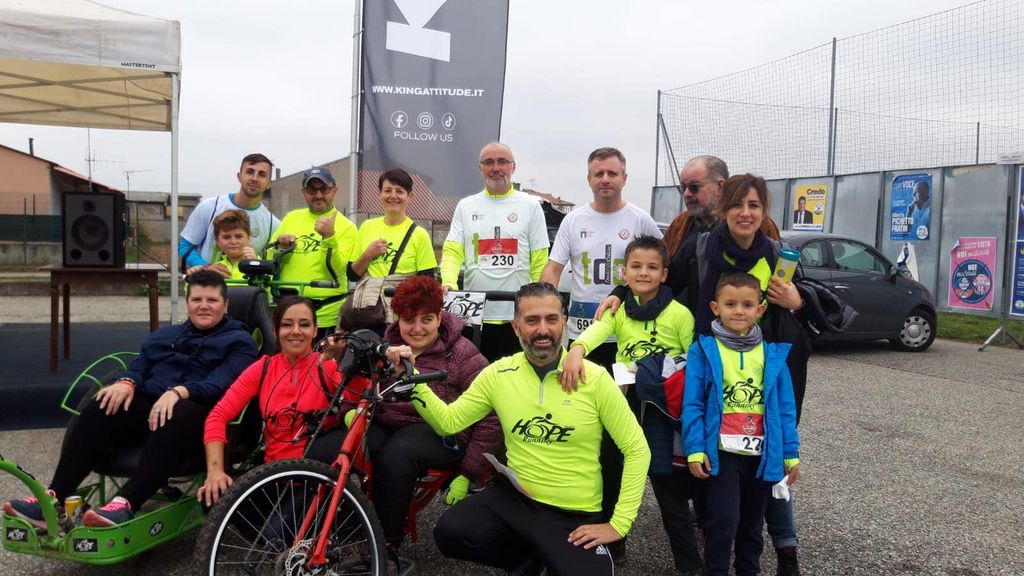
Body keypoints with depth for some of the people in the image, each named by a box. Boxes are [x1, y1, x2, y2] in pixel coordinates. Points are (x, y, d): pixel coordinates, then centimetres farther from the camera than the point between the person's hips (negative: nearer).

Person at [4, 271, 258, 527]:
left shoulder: (239, 342, 8)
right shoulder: (163, 336, 28)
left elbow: (221, 383, -10)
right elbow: (139, 366, 14)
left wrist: (178, 392, -27)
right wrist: (126, 382, -11)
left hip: (201, 416, -5)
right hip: (149, 406, 5)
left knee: (181, 414, -39)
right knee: (102, 407, -23)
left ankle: (125, 504, -49)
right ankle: (54, 498, -27)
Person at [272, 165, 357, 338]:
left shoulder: (346, 227, -2)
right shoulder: (291, 217, 11)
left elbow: (336, 271, -13)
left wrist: (329, 236, -24)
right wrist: (281, 248, -7)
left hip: (325, 313, -3)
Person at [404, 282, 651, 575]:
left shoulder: (595, 378, -11)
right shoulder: (498, 374, -3)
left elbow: (637, 449, -7)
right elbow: (447, 422, 0)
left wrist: (618, 524, -10)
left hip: (576, 517, -2)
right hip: (513, 499, 2)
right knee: (450, 533, -21)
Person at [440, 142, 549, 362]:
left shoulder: (530, 206, 5)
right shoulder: (466, 206, 10)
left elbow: (540, 262, 3)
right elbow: (452, 251, 3)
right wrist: (448, 283, -18)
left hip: (517, 316, -1)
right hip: (473, 314, 2)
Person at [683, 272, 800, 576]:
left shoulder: (772, 354, 2)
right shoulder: (703, 350, -7)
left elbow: (785, 408, 6)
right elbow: (693, 404, -8)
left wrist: (791, 453, 5)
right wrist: (695, 449, -14)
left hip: (762, 454, 4)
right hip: (721, 452, -3)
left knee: (752, 523, 17)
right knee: (724, 520, -8)